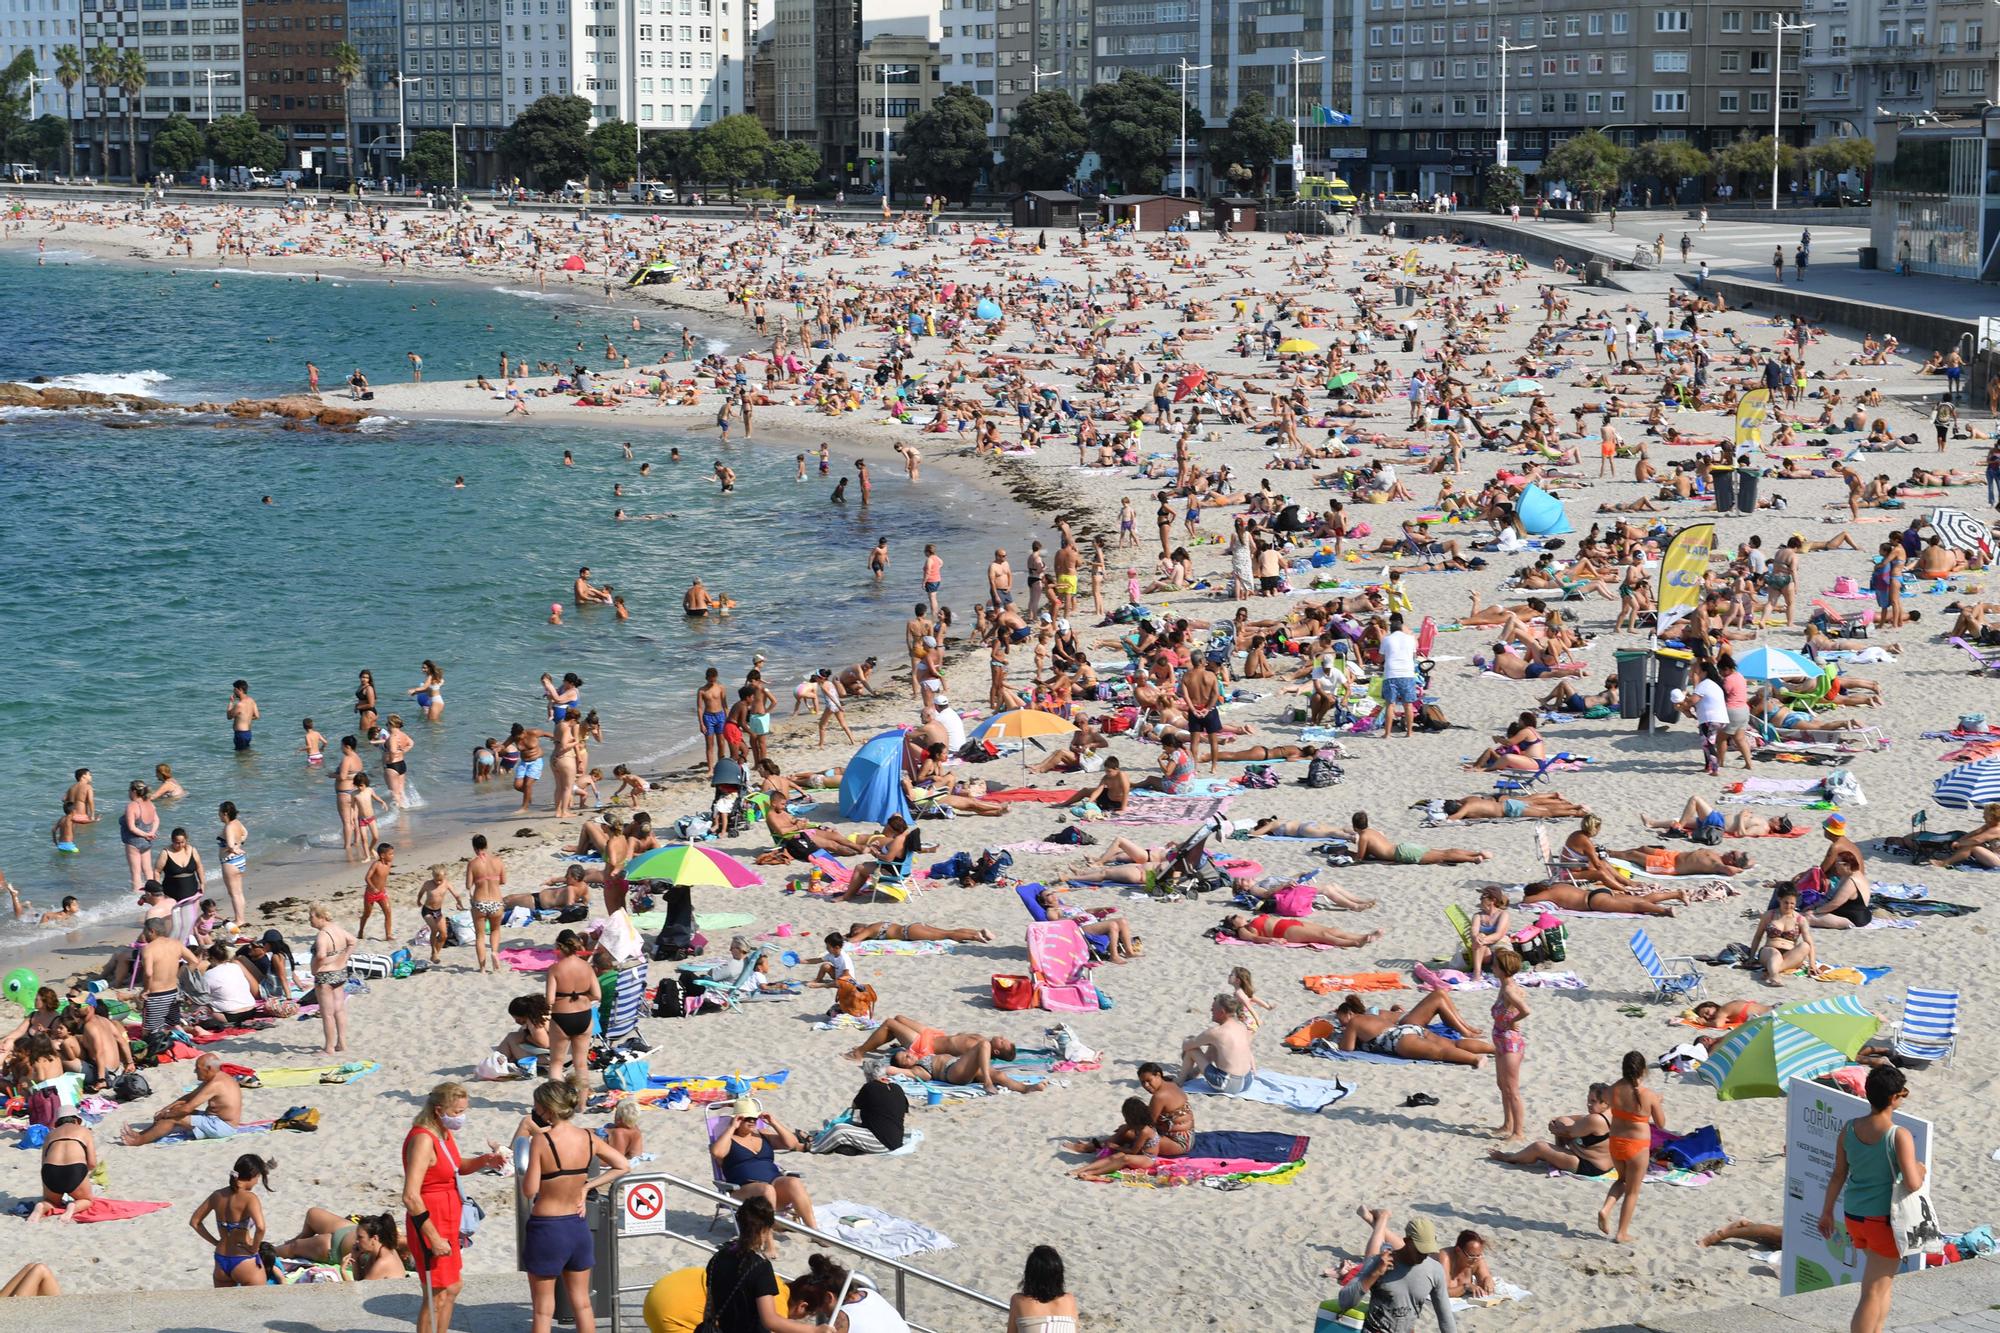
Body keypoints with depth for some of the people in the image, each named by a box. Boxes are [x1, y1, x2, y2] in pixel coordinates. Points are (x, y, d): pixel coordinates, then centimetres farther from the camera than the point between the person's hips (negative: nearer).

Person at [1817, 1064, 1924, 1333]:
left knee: (1885, 1282, 25)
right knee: (1874, 1292, 1)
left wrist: (1827, 1211, 17)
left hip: (1854, 1217, 6)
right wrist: (1920, 1170, -1)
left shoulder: (1849, 1129, -2)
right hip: (1884, 1219, -6)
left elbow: (1838, 1175, 6)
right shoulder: (1899, 1136, -19)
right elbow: (1912, 1183, -24)